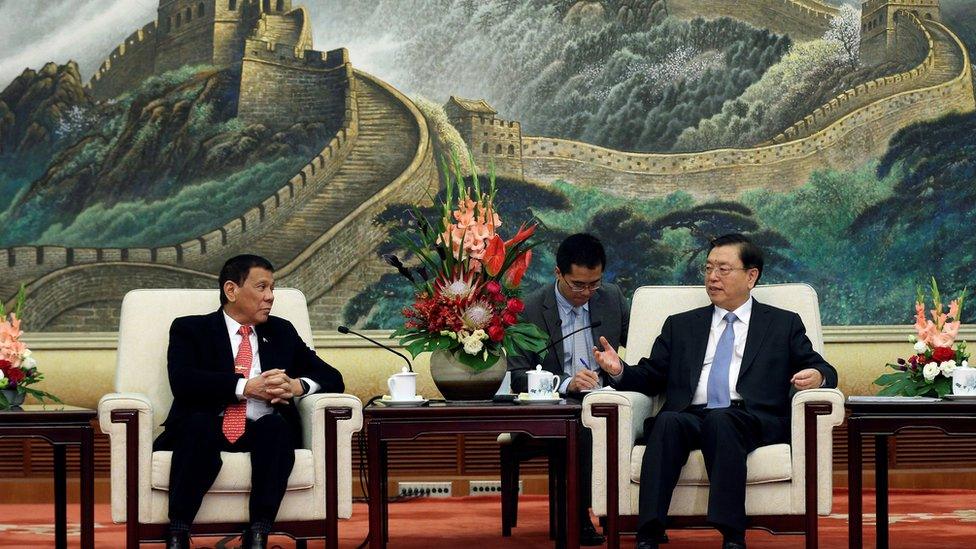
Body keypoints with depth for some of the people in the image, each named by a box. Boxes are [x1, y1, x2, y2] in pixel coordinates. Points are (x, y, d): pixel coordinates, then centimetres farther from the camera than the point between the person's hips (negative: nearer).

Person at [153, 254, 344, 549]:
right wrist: (246, 387, -17)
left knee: (276, 425, -32)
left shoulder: (282, 332, 22)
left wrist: (298, 386, -6)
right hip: (206, 429, -2)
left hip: (260, 432, 3)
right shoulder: (190, 329, 12)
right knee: (199, 423, -36)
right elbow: (182, 381, -8)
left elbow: (332, 378, 17)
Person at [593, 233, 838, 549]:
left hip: (754, 422, -2)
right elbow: (650, 378, 21)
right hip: (689, 418, 2)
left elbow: (822, 370, 15)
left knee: (720, 420, -37)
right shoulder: (681, 326, 28)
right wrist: (619, 371, 0)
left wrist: (817, 376, -10)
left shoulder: (784, 324, 22)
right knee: (668, 421, -34)